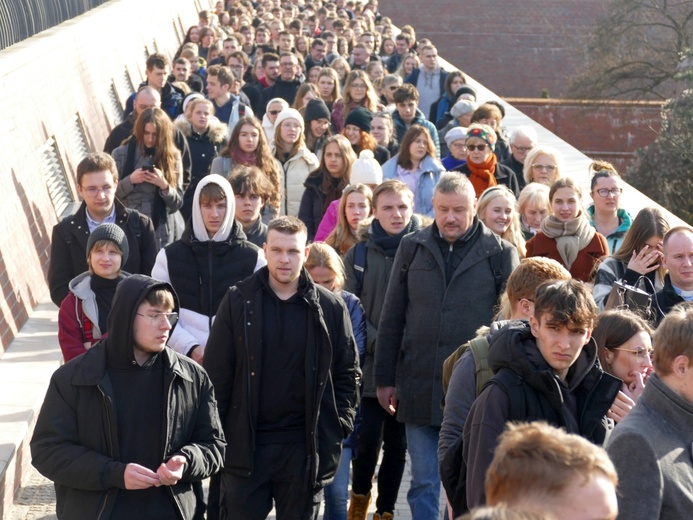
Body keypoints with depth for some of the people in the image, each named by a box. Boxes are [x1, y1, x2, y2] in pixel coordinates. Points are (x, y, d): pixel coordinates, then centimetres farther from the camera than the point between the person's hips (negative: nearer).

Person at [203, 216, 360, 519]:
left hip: (305, 447, 1)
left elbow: (348, 372, 8)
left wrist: (339, 426, -1)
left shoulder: (330, 308, 2)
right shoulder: (238, 301, -1)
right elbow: (216, 373, -1)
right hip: (245, 444, -1)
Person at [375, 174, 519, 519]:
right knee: (423, 484, 7)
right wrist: (384, 380, 7)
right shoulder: (412, 248, 6)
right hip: (420, 387, 2)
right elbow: (391, 319, 9)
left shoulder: (500, 254, -2)